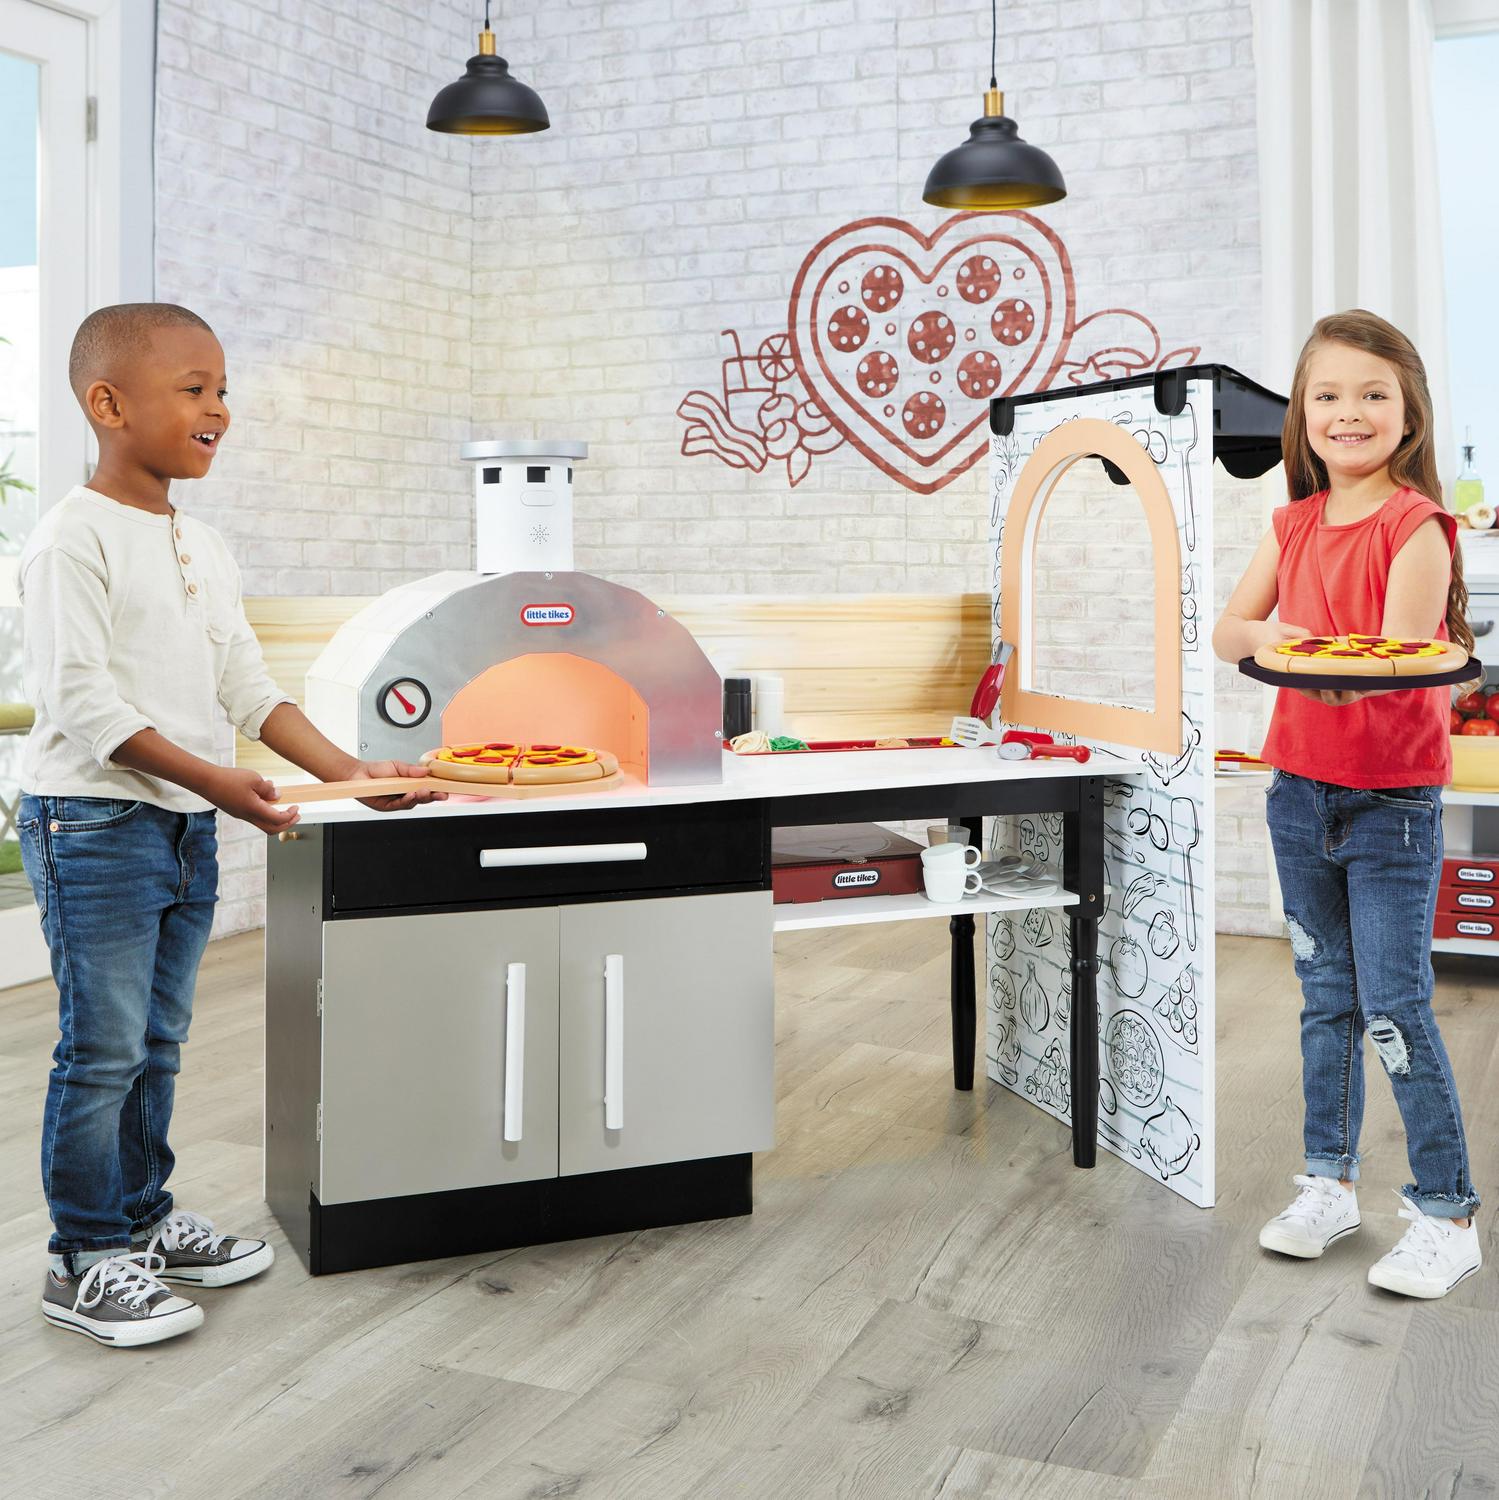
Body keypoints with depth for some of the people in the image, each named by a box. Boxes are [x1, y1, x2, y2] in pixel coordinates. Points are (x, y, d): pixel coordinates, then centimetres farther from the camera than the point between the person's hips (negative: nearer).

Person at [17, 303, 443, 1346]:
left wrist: (347, 772, 1)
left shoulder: (205, 547, 13)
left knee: (158, 1043, 15)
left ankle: (144, 1218, 30)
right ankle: (85, 1261, 11)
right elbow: (81, 697, -18)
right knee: (104, 1048, -2)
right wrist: (215, 780, -24)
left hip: (189, 826, 8)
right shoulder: (75, 538, -11)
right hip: (92, 820, -7)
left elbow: (249, 686, 12)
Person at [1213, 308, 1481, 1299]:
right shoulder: (1296, 523, 7)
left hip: (1393, 804, -6)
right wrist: (1265, 637, -19)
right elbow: (1227, 629, 3)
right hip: (1302, 790, 6)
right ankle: (1331, 1182, 28)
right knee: (1328, 997, 15)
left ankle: (1447, 1216, 12)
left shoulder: (1416, 527, -12)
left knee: (1395, 1006, -3)